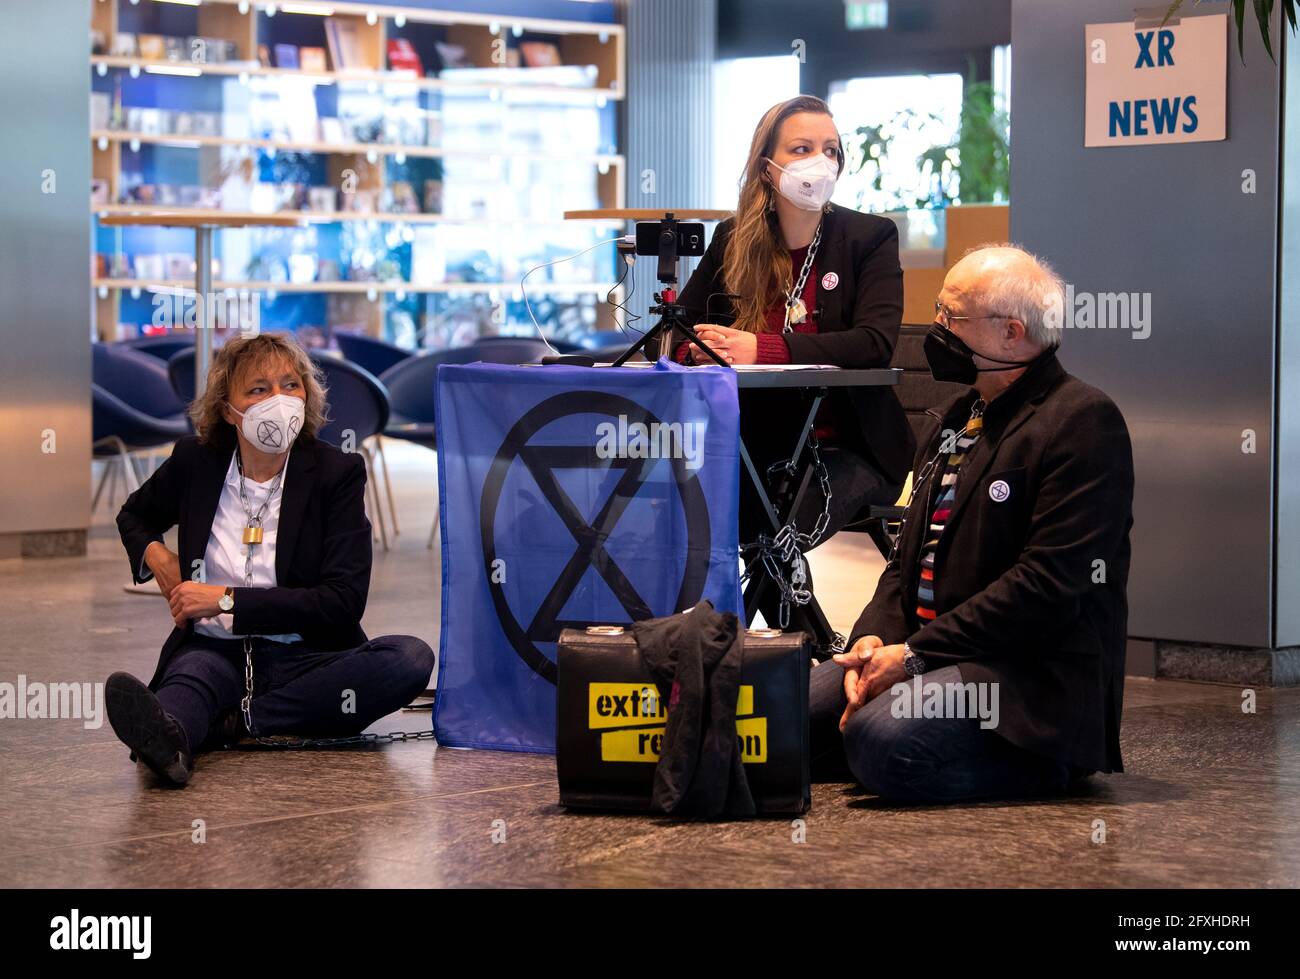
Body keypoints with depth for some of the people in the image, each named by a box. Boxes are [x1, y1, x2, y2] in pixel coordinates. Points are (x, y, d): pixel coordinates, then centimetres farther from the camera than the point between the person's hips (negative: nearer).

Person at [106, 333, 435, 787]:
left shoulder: (337, 472, 0)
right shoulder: (195, 462, 7)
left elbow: (343, 602, -10)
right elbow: (133, 515, 31)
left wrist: (228, 600, -14)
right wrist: (154, 555, 6)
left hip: (300, 660, 0)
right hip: (213, 651, 0)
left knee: (411, 658, -30)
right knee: (191, 677, -36)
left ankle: (237, 722, -37)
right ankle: (168, 734, -71)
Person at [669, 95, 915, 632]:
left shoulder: (870, 237, -3)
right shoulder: (732, 240, 8)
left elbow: (875, 343, -18)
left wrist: (764, 349, -28)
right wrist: (697, 348, -14)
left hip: (847, 449, -3)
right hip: (758, 442, 3)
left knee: (772, 528, -31)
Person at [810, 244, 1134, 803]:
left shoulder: (1083, 422, -10)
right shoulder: (959, 417, 19)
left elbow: (1049, 584, -19)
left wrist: (916, 653, -19)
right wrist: (875, 640, -3)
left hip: (1034, 674, -9)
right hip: (935, 652, 9)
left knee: (881, 742, -31)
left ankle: (1041, 763, -6)